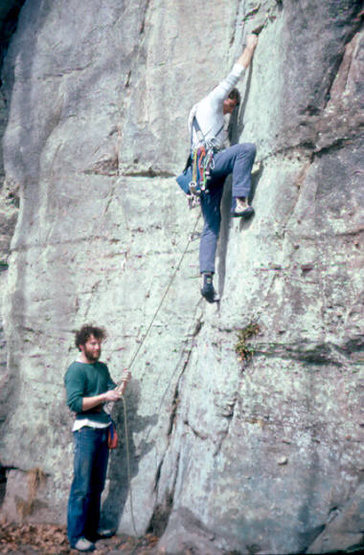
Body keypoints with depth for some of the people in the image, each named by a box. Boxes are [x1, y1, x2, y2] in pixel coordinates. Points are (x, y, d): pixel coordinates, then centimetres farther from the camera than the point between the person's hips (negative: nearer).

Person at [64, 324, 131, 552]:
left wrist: (123, 383, -5)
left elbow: (114, 395, 14)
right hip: (86, 430, -8)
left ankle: (92, 529, 25)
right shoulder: (76, 370, -9)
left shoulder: (102, 367, 14)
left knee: (97, 485, 14)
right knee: (82, 486, -4)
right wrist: (103, 397, -19)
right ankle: (76, 536, 5)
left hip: (103, 428, 8)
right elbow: (74, 403, -17)